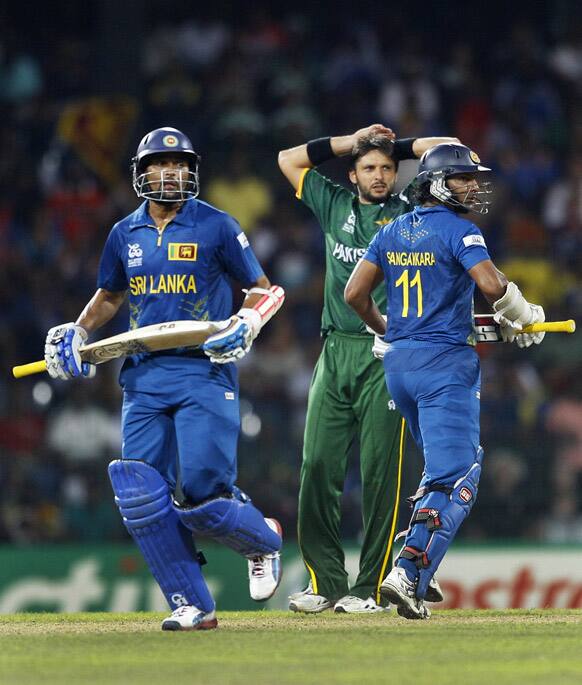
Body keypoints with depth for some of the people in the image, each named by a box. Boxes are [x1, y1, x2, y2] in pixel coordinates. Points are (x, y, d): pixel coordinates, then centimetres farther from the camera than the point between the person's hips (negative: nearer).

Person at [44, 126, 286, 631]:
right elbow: (109, 296, 27)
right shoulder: (125, 234, 12)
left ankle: (264, 539, 20)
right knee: (142, 495, -6)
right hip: (143, 377, 5)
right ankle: (193, 606, 2)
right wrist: (77, 332, 11)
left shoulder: (215, 226, -1)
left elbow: (263, 288, 4)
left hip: (203, 372, -5)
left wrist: (247, 322, -15)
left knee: (199, 491, -13)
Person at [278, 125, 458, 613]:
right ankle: (326, 581, 2)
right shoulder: (334, 207, 18)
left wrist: (397, 147, 14)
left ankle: (371, 586, -3)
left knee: (380, 471, -6)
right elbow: (289, 160, 24)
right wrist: (352, 142, 21)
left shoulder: (409, 212, 7)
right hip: (334, 353, 3)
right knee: (318, 467, -3)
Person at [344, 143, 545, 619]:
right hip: (446, 364, -8)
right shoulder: (458, 230, -10)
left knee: (446, 464, 25)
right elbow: (491, 283, -24)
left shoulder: (392, 232, 11)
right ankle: (409, 574, -22)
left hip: (398, 363, 8)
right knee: (454, 478, -8)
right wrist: (522, 317, -6)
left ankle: (417, 559, 17)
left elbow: (355, 293, 11)